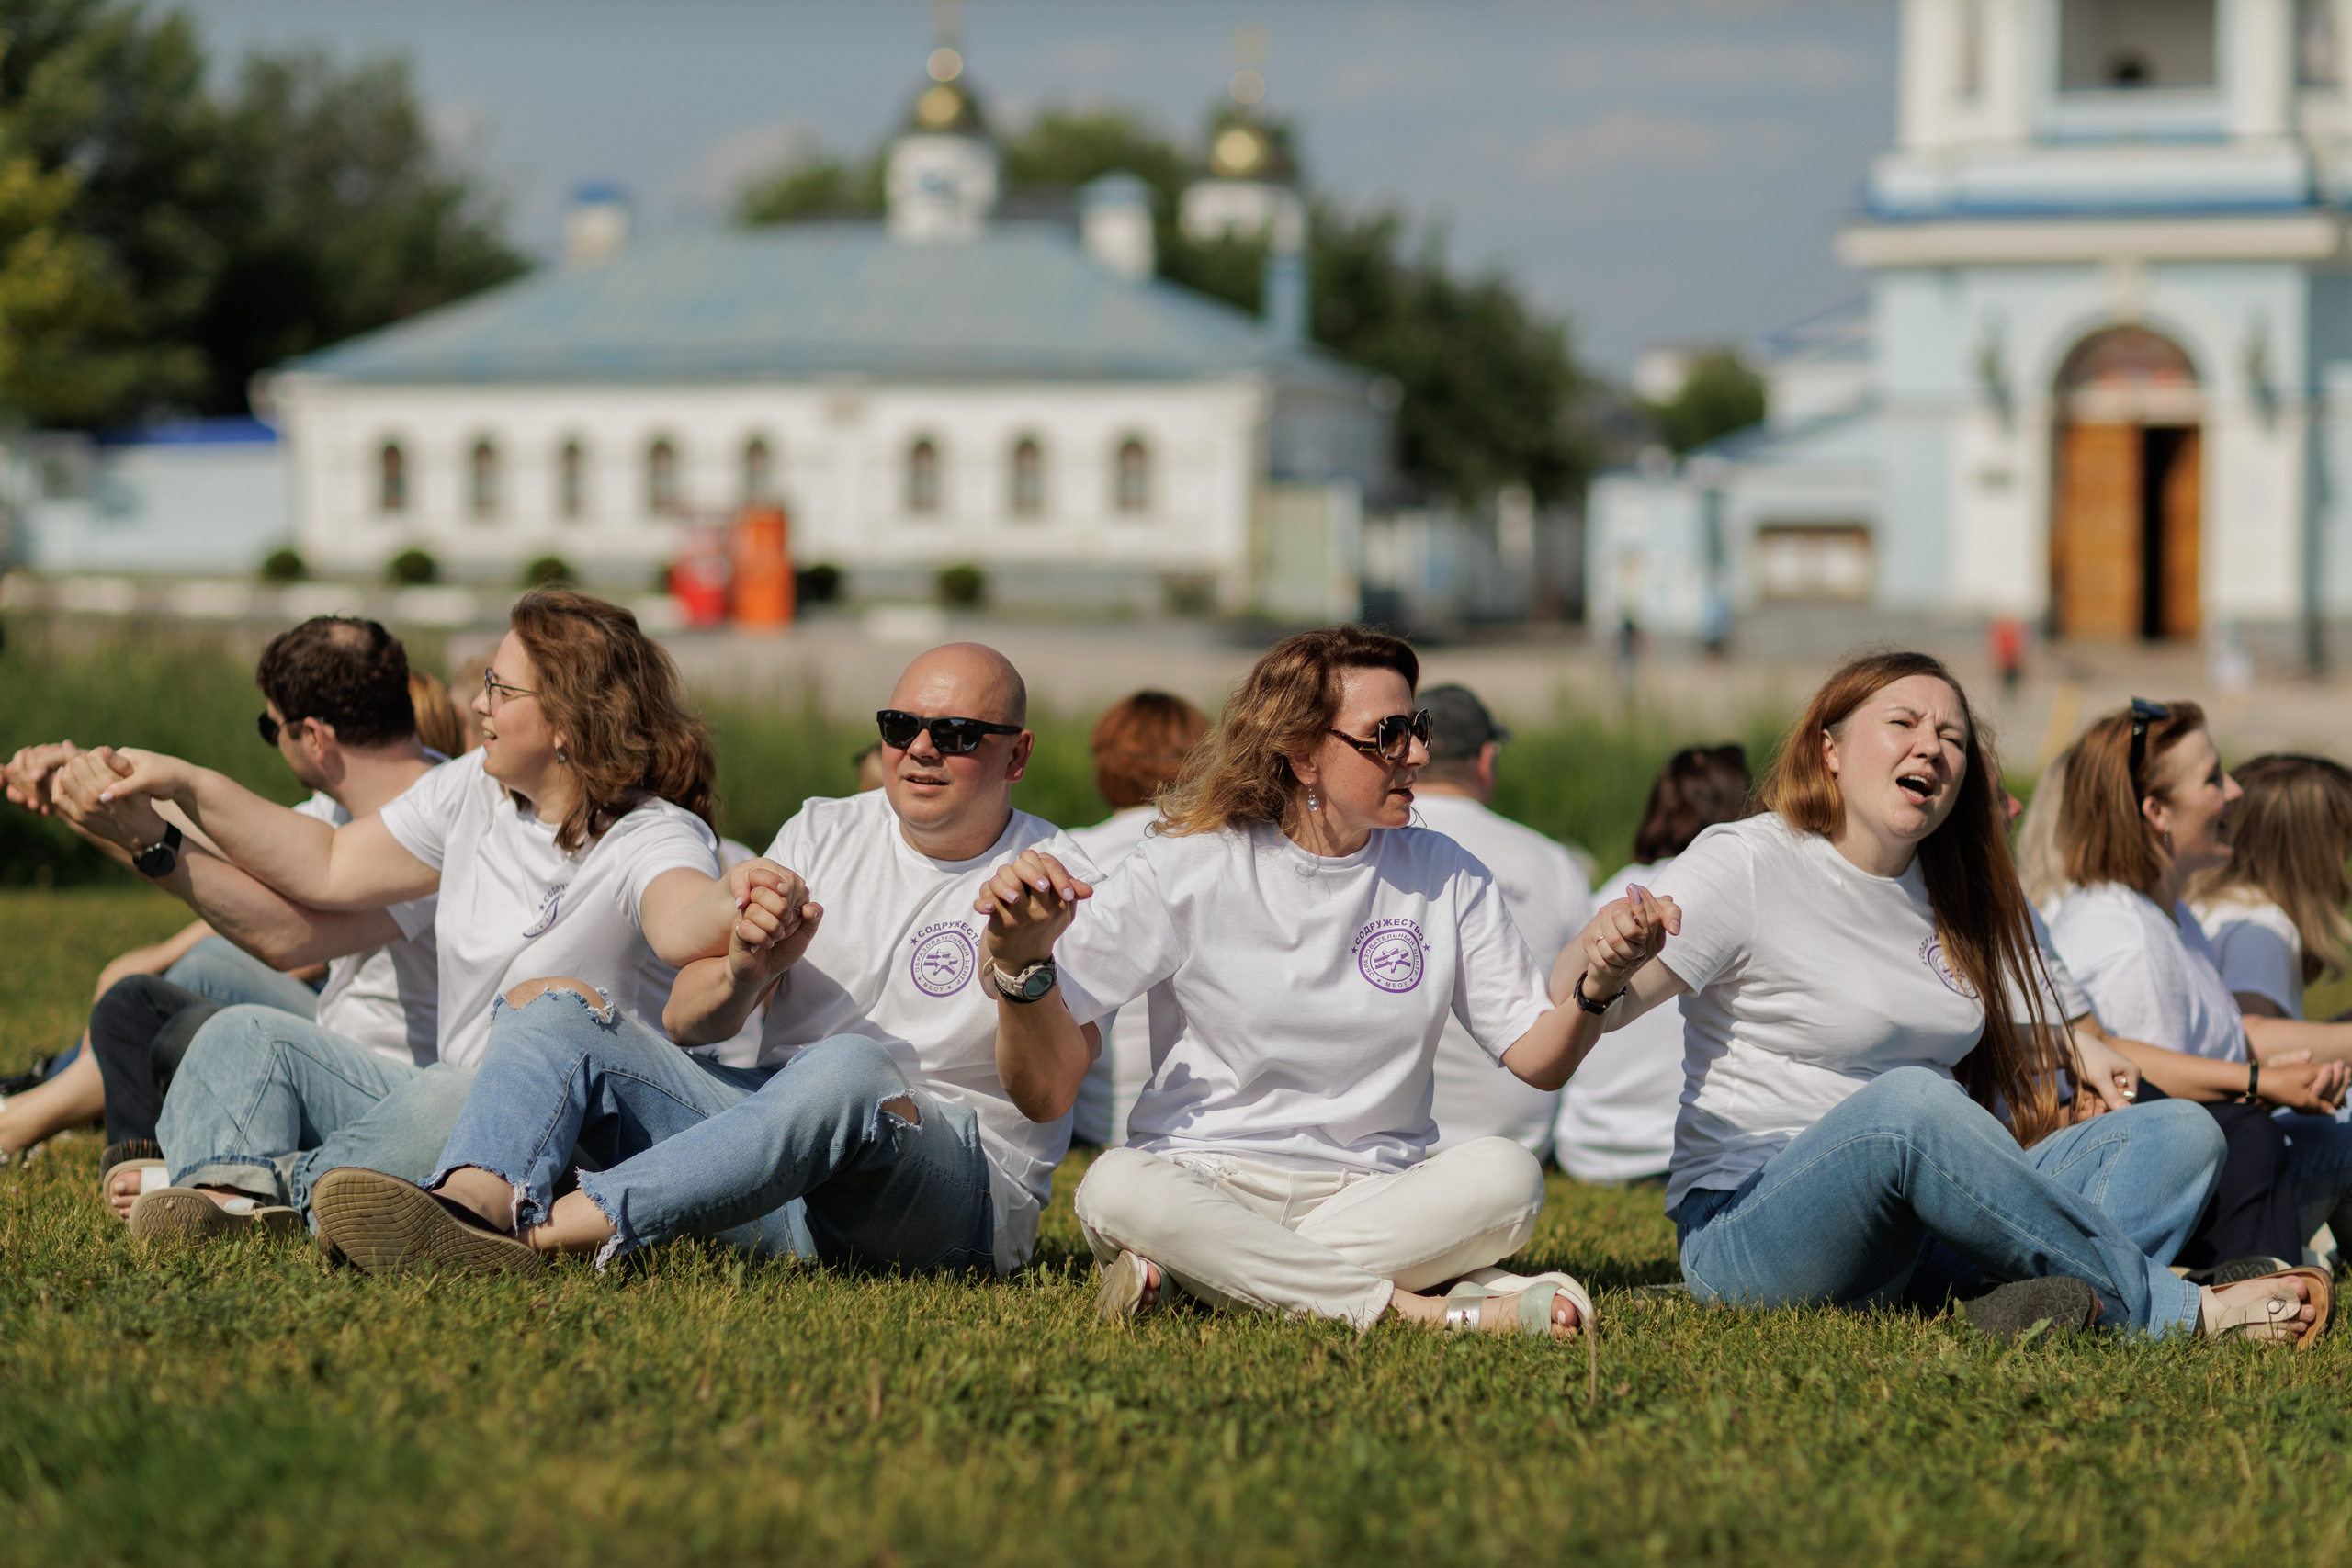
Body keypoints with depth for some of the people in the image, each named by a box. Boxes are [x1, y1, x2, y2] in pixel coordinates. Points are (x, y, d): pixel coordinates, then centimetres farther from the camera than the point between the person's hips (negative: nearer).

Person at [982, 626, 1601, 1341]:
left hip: (1375, 1192, 2)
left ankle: (1179, 1272, -28)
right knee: (1116, 1190, -35)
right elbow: (1045, 1085, -6)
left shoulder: (1443, 876, 7)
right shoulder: (1187, 870, -2)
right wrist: (1022, 961, -25)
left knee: (1508, 1176, -28)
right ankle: (1423, 1309, -36)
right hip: (1205, 1186, -2)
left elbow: (1538, 1058, 5)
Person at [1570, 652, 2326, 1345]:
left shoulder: (1954, 895, 14)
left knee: (2180, 1133, -5)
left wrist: (2071, 1051, 6)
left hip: (1921, 1224, 8)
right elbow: (1571, 1022, -15)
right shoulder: (1746, 866, -7)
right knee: (1906, 1102, -38)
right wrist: (1602, 973, -38)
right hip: (1748, 1229, -8)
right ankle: (2181, 1309, -30)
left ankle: (2071, 1298, -39)